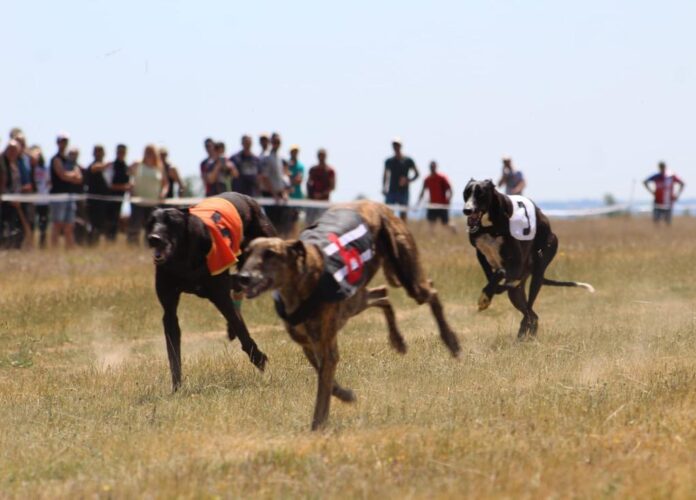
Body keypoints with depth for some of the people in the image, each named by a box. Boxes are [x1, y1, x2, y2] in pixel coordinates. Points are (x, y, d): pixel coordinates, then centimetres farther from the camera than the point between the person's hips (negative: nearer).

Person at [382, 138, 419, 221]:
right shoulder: (389, 161, 8)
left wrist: (408, 181, -11)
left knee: (403, 214, 1)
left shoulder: (407, 161, 1)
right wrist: (384, 188, 0)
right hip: (391, 191, 2)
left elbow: (417, 173, 5)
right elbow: (385, 176, 14)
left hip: (403, 191, -2)